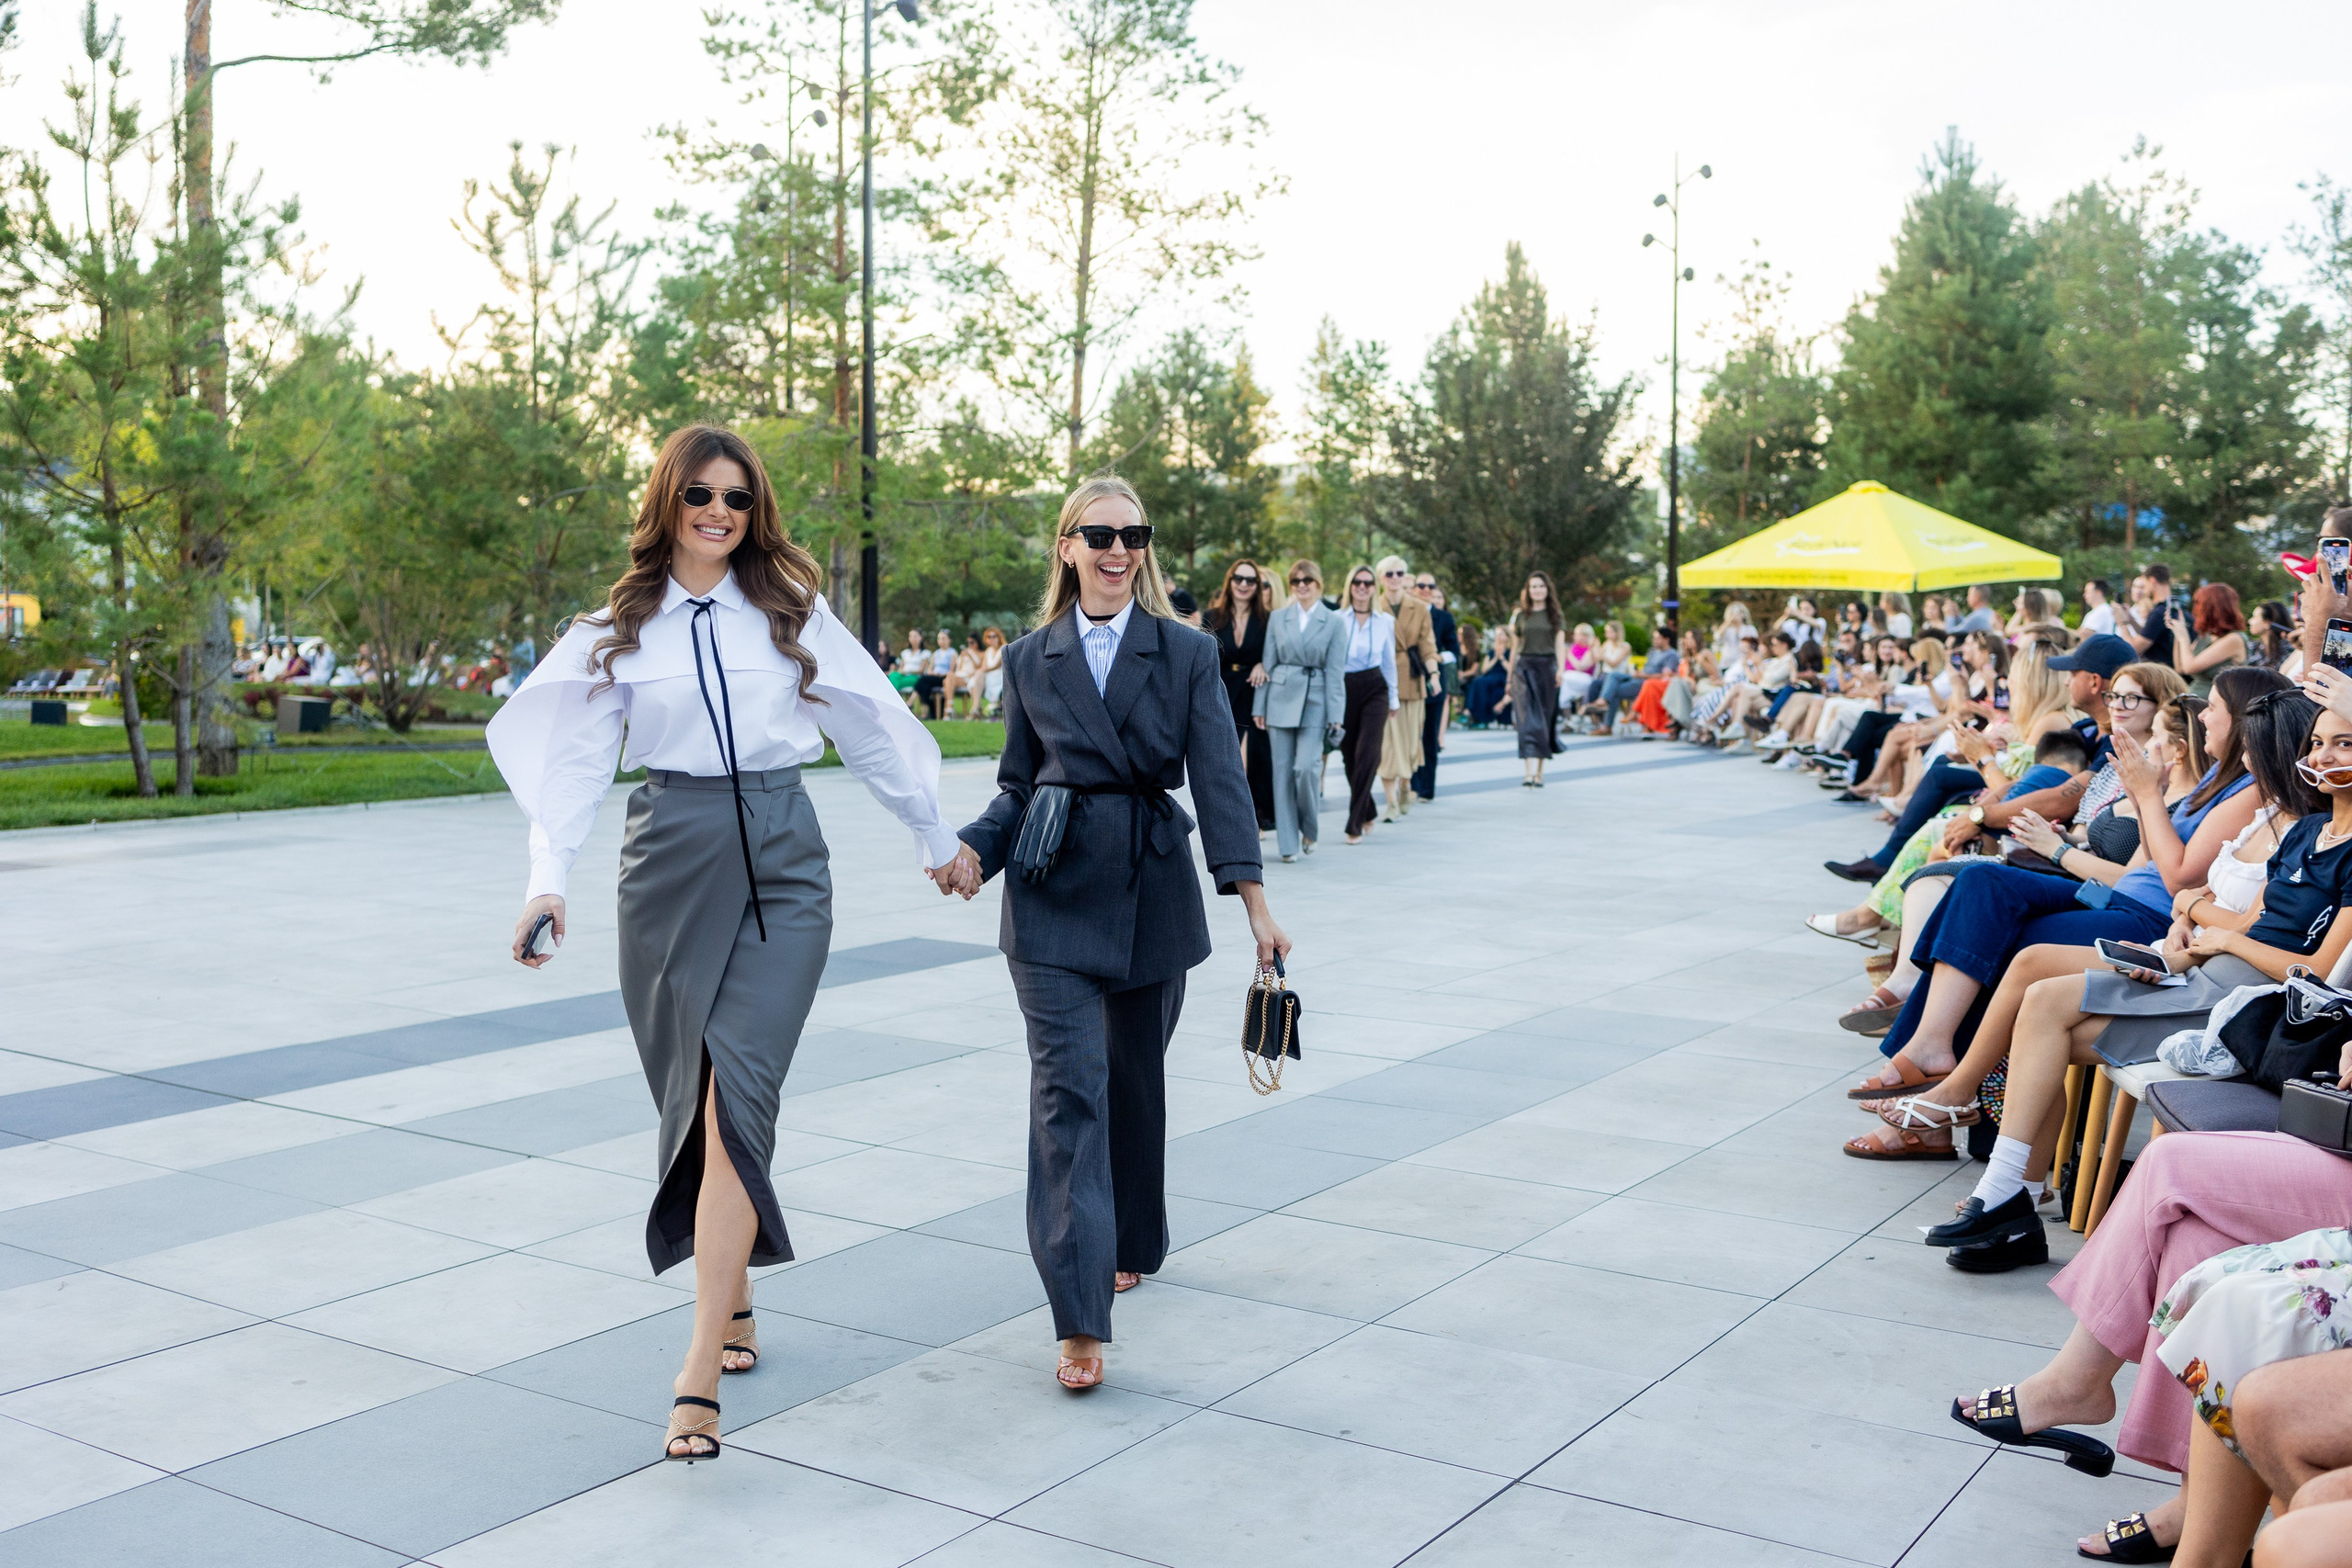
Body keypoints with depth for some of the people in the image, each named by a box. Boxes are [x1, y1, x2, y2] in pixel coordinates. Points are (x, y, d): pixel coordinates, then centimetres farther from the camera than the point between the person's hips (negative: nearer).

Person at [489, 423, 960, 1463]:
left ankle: (701, 1373, -16)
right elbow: (574, 758, 0)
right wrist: (547, 879, -13)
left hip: (780, 867, -1)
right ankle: (733, 1294, 32)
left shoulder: (794, 613, 6)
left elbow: (871, 730, 13)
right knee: (694, 1096, 8)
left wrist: (936, 838, 20)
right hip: (670, 862, 1)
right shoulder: (619, 628, 6)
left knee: (737, 1092, -15)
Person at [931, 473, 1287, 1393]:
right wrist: (974, 850, -9)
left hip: (1151, 893, 1)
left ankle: (1133, 1244, 38)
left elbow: (1218, 780, -4)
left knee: (1135, 1079, 13)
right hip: (1053, 899, 0)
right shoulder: (1030, 661, 6)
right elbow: (1018, 787, 11)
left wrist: (1253, 897, -13)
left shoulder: (1186, 655, 3)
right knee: (1068, 1084, -11)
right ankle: (1080, 1320, -13)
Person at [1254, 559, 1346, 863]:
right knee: (1283, 770, 1)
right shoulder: (1278, 618, 8)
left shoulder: (1333, 622, 2)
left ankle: (1310, 828, 11)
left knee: (1307, 766, -14)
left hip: (1315, 702, -2)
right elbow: (1268, 663, 8)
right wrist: (1259, 706, 3)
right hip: (1281, 699, 2)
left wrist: (1335, 715, -7)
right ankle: (1288, 843, 7)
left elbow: (1335, 672, -1)